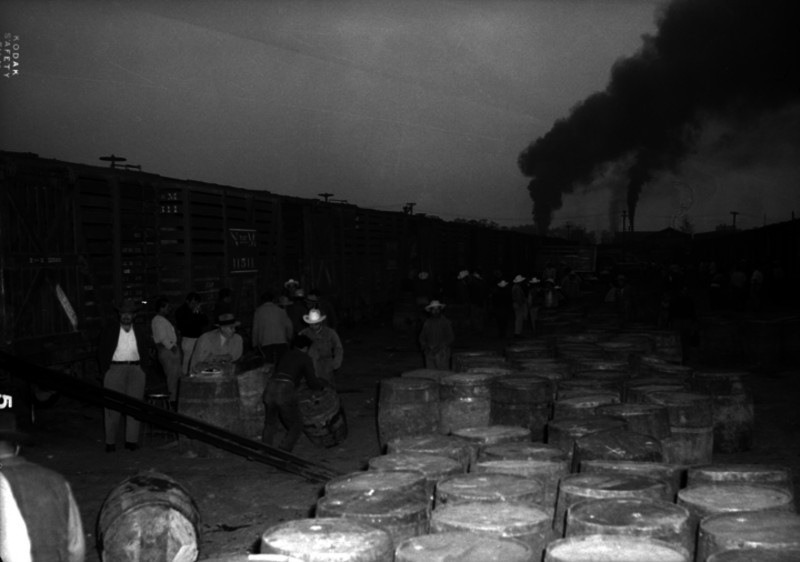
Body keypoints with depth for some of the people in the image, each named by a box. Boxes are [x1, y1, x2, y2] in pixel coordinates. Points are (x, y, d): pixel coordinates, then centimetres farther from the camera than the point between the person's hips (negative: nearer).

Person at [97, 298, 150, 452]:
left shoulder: (140, 333, 10)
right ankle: (110, 442, 3)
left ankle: (131, 440, 6)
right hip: (115, 369, -2)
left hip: (135, 370, 2)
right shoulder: (110, 333, 5)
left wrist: (142, 367, 6)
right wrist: (105, 370, 1)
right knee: (113, 407, -2)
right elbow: (101, 353, 8)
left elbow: (145, 352, 17)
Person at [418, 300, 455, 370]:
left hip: (442, 351, -3)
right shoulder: (427, 322, 14)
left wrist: (439, 347, -10)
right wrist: (424, 347, 0)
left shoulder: (446, 321, 2)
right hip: (429, 352, 4)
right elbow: (422, 337, 18)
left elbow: (450, 337, -1)